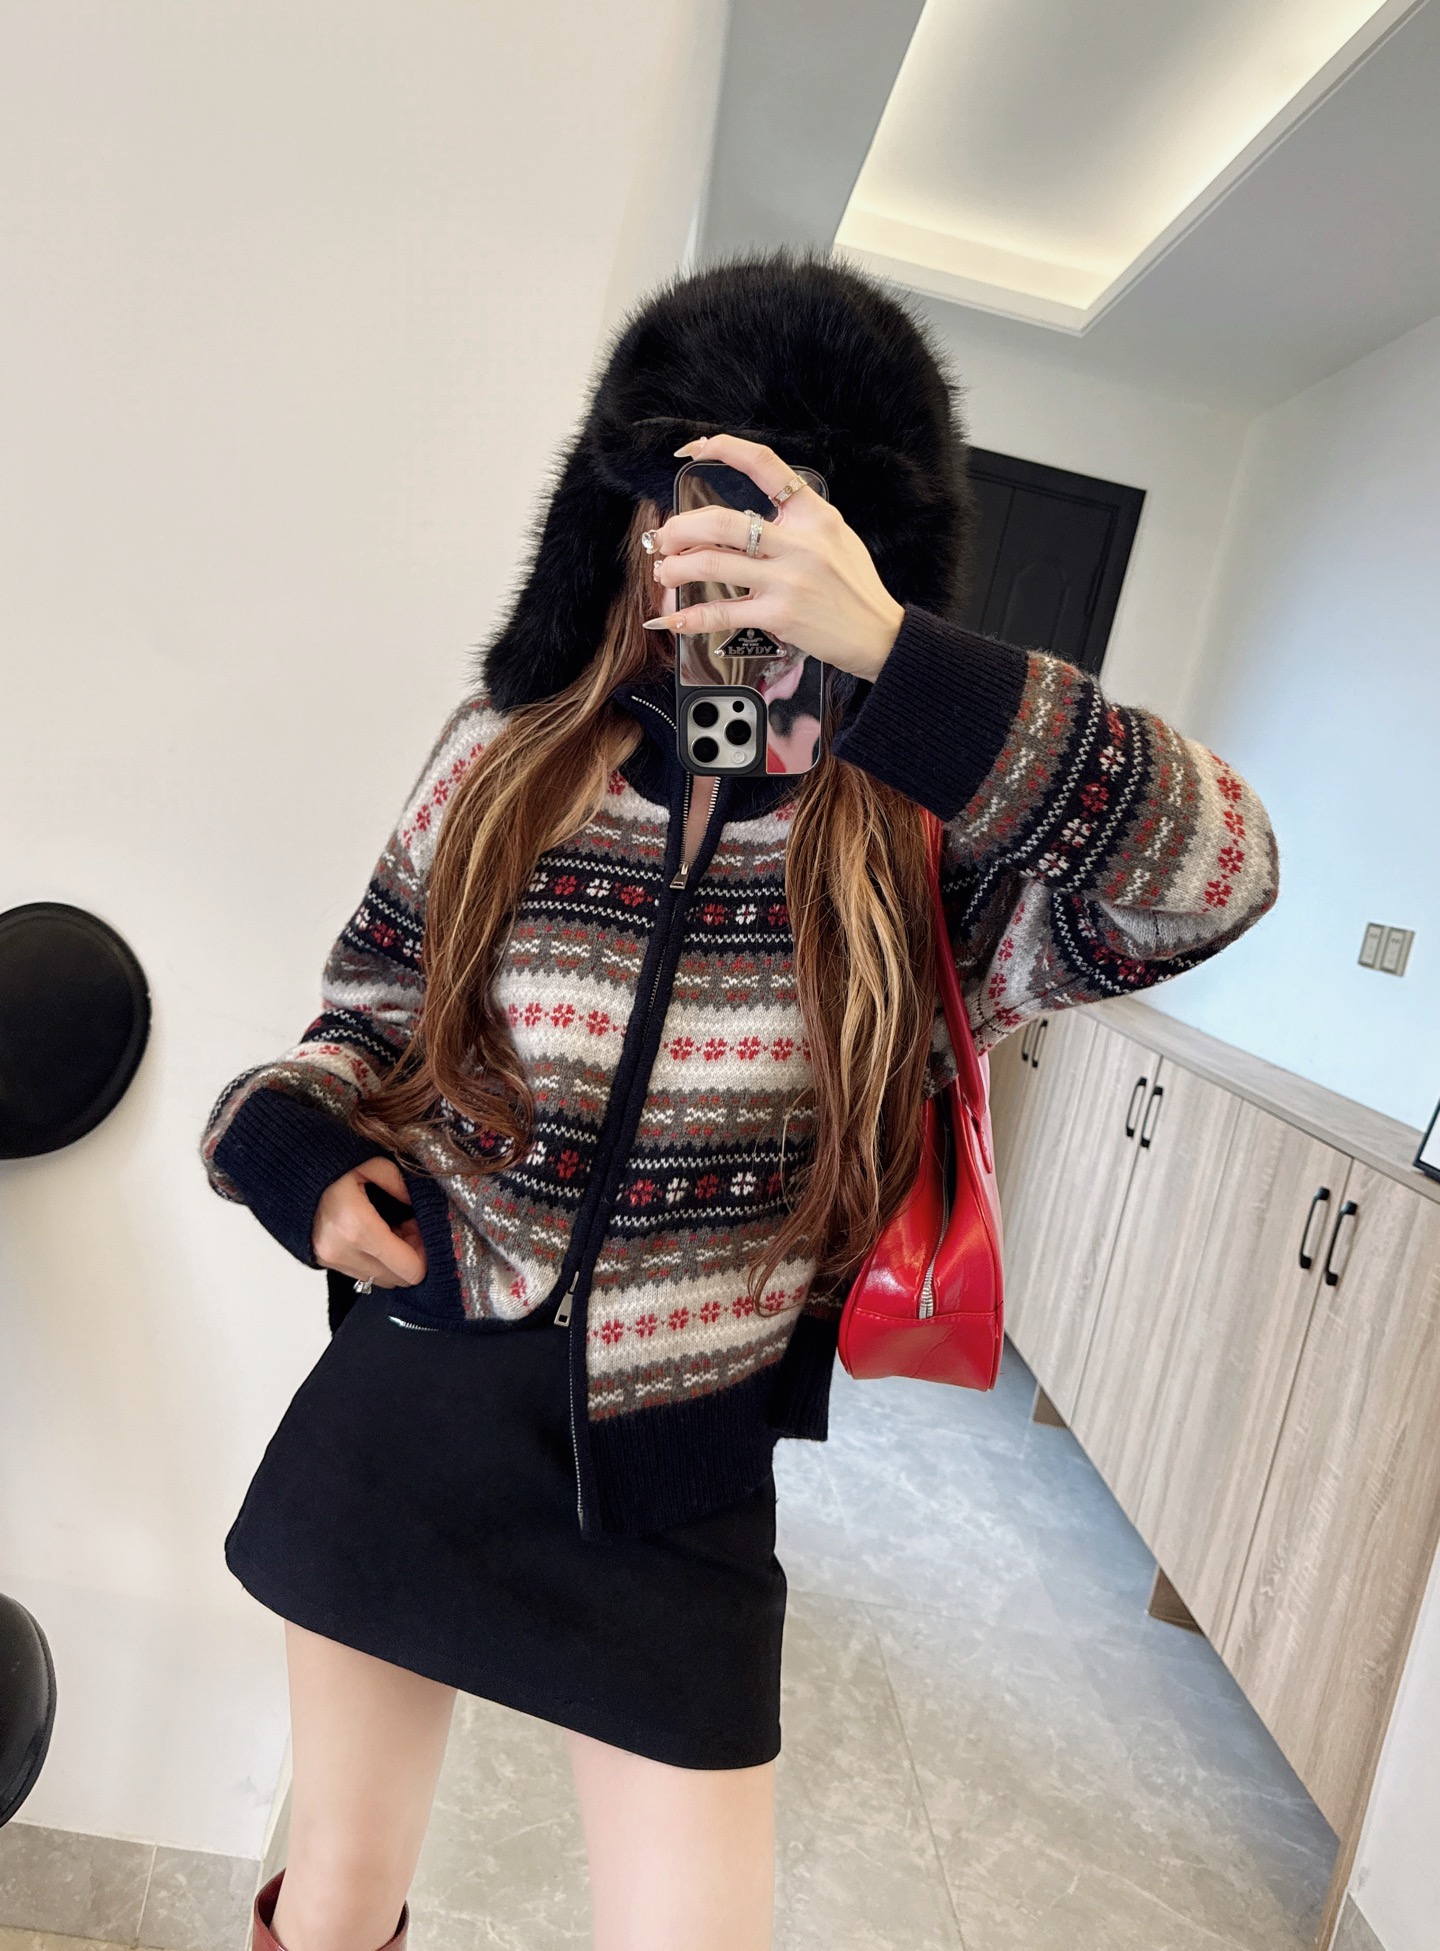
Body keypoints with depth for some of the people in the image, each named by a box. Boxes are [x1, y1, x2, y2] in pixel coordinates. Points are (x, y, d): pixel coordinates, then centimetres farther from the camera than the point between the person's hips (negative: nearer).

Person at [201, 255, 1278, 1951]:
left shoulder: (915, 843, -11)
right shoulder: (504, 760, -4)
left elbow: (1222, 872, -27)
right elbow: (369, 1013, 8)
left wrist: (884, 651, -34)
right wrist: (294, 1144, -13)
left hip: (672, 1492, -1)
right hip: (400, 1431, 3)